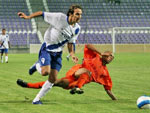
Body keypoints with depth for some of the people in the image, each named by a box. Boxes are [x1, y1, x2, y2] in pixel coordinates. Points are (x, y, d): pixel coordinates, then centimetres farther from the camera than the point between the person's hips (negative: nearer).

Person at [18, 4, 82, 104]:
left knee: (53, 79, -1)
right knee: (45, 72, -25)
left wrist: (72, 54, -2)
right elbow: (42, 13, -13)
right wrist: (28, 17, -18)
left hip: (58, 53, 6)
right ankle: (37, 66, 14)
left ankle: (37, 99, 13)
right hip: (47, 49, -6)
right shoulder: (59, 17, -20)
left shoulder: (77, 28, -1)